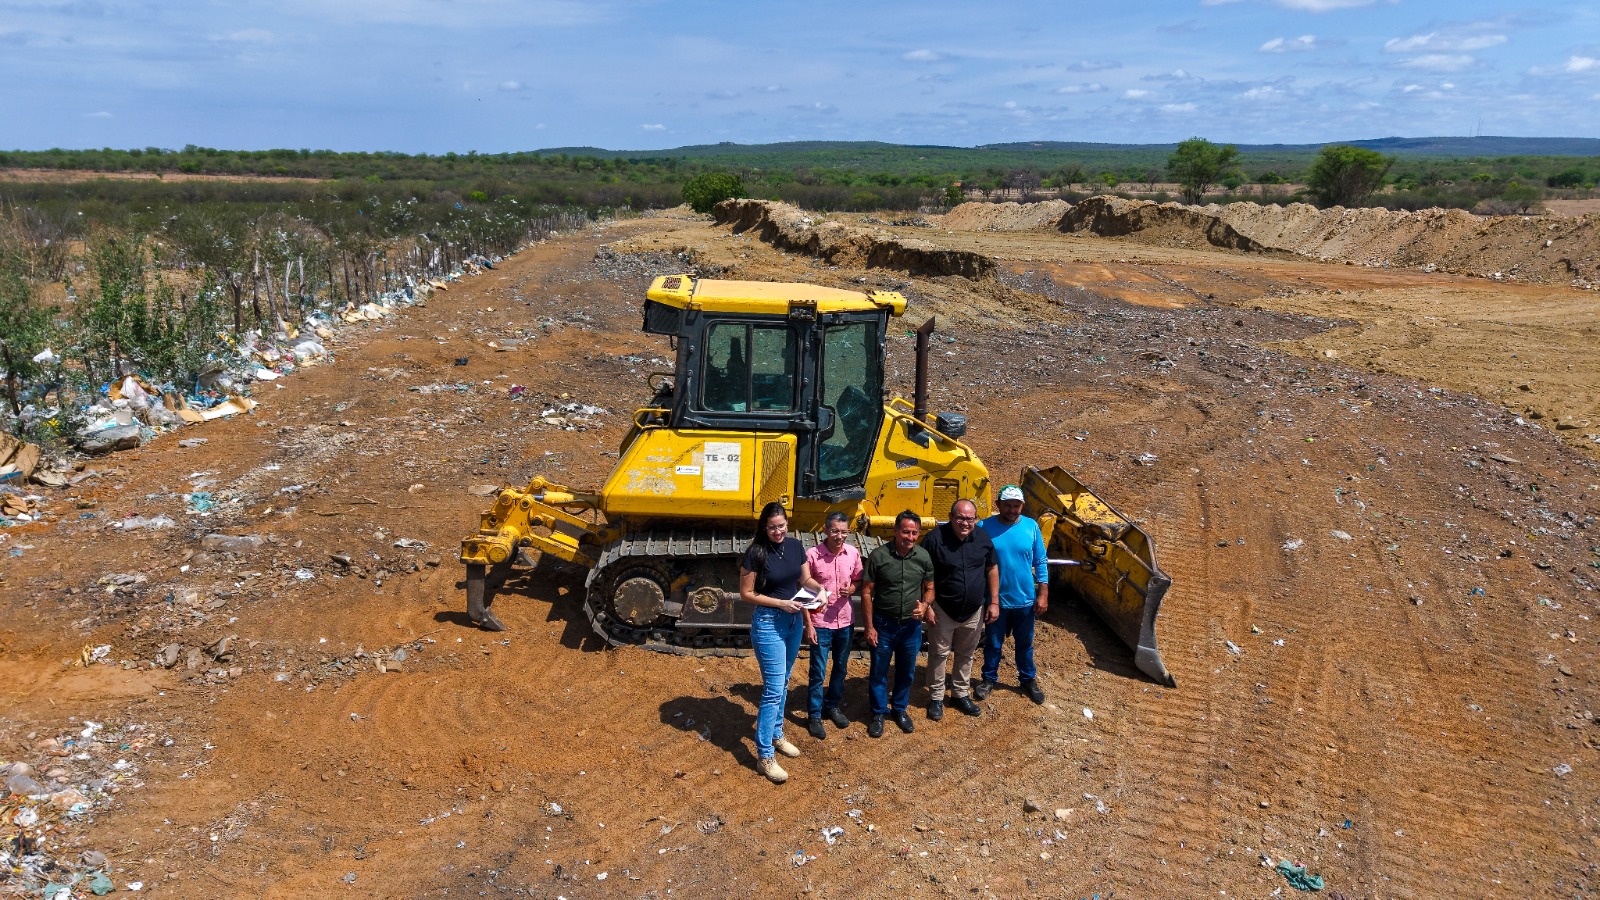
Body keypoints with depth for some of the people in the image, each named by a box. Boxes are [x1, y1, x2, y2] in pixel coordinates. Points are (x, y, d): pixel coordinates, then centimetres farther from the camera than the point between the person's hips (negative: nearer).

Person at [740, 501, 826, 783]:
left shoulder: (795, 546, -1)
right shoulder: (756, 553, -17)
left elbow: (805, 579, 11)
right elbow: (746, 593, -13)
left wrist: (819, 587, -11)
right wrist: (781, 603, -20)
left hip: (794, 620, 6)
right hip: (768, 623, -6)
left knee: (783, 683, 20)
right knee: (773, 689, -7)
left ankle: (776, 734, 38)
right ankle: (764, 756, 0)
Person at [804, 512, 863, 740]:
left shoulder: (853, 553, -5)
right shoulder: (812, 555, -16)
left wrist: (852, 588, -13)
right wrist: (808, 625, -11)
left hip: (845, 621, 4)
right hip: (820, 623, -4)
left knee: (840, 668, 18)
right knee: (818, 672, 5)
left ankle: (833, 706, 38)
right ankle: (815, 716, 20)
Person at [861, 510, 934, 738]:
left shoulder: (923, 557, -6)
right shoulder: (878, 556, -14)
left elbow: (929, 589, 7)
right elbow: (866, 593, -8)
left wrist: (925, 604, -15)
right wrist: (869, 627, -8)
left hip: (911, 625, 2)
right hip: (883, 624, -2)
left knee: (906, 672, 17)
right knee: (878, 672, 10)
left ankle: (900, 709, 38)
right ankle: (879, 713, 29)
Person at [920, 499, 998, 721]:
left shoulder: (983, 539, -5)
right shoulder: (935, 538, -17)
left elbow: (992, 569, 7)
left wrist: (994, 602, 3)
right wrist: (927, 606, -13)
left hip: (974, 611, 3)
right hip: (943, 610, -3)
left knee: (966, 654, 18)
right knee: (939, 654, 9)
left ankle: (961, 694, 35)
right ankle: (936, 698, 24)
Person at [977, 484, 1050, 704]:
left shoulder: (1031, 526, -8)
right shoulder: (984, 527, -13)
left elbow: (1041, 562, -1)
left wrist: (1043, 594, -4)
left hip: (1025, 599, 1)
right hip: (996, 599, -1)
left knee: (1025, 643, 19)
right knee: (993, 643, 16)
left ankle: (1028, 679, 39)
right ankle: (989, 678, 37)